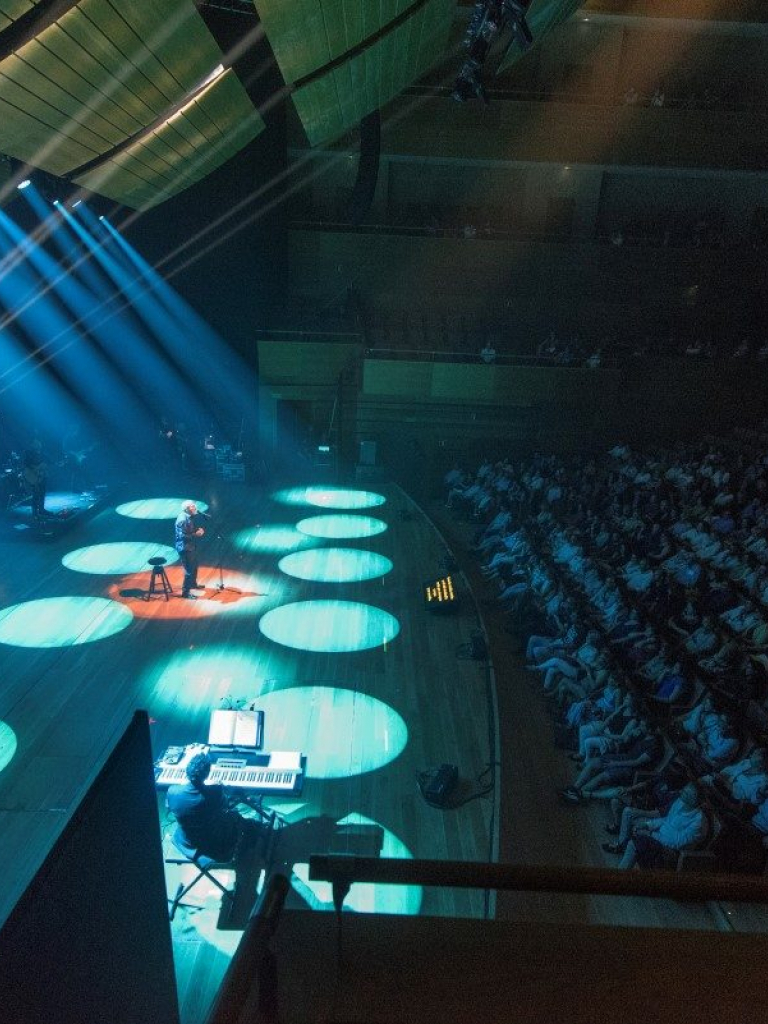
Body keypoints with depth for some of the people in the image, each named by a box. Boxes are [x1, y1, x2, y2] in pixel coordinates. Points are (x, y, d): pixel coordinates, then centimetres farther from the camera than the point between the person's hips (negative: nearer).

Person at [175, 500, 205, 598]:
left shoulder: (188, 517, 5)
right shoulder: (182, 520, -26)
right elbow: (183, 536, -27)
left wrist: (198, 530, 1)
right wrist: (196, 534, -22)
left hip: (190, 546, 10)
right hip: (185, 548, -10)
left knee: (194, 566, 25)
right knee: (189, 570, -4)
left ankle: (193, 584, 45)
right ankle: (185, 592, 6)